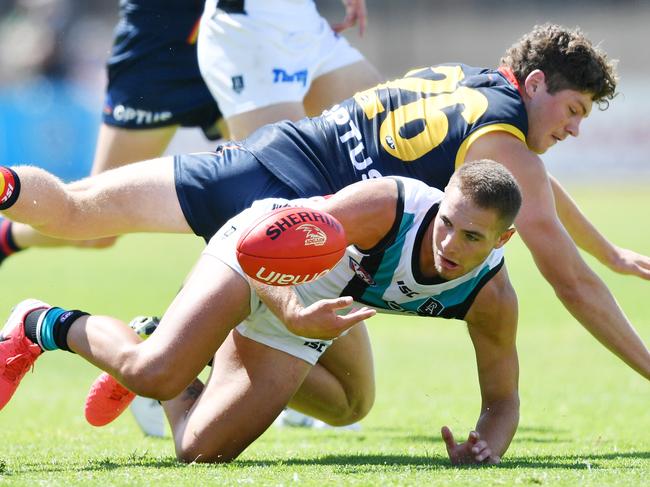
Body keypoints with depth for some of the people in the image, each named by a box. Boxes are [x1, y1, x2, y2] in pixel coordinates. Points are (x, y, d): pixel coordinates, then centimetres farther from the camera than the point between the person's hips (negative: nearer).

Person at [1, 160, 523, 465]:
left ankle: (195, 345, 26)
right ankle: (43, 326, 3)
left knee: (200, 448, -6)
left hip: (313, 316, 4)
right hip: (261, 250, -4)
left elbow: (502, 398, -9)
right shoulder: (388, 204, -35)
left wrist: (486, 448, -31)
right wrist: (292, 312, -50)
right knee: (153, 375, -27)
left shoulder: (493, 300, -23)